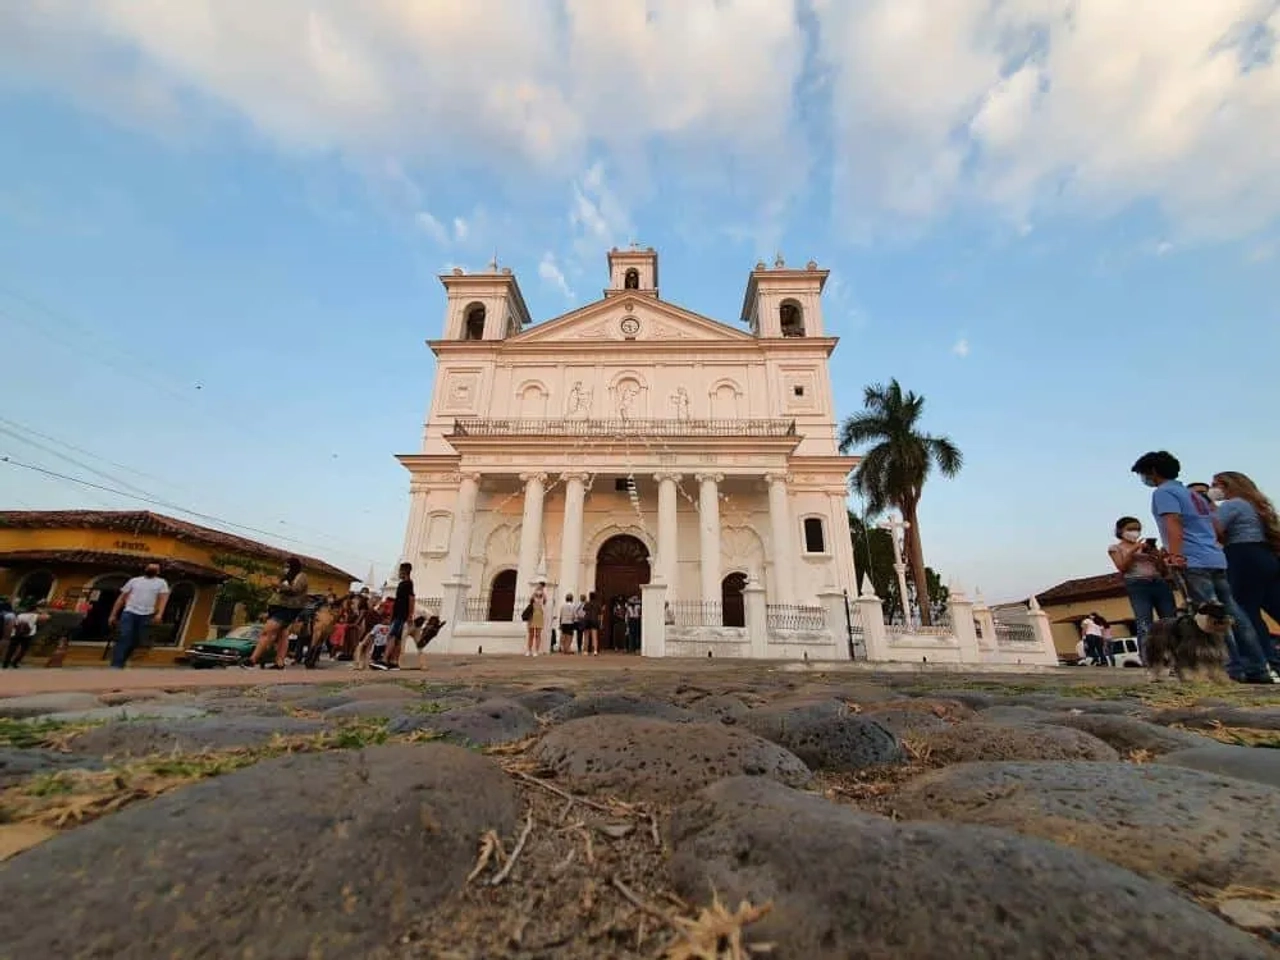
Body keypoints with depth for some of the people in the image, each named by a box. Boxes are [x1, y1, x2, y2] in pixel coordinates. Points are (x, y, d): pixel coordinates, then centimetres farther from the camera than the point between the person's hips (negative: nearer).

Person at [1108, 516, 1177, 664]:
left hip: (1160, 583, 5)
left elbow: (1163, 570, 19)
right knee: (1144, 625, -14)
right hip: (1137, 585, -5)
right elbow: (1122, 568, -4)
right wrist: (1133, 550, -10)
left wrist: (1157, 555, 1)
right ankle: (1148, 662, -17)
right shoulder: (1115, 547, 10)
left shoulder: (1148, 546, 22)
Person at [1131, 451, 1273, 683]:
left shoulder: (1163, 492, -6)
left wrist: (1176, 555, -27)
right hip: (1215, 559, 10)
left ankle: (1233, 670, -9)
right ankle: (1257, 669, 12)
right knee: (1233, 615, 9)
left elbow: (1173, 525, -20)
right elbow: (1216, 529, 26)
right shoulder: (1193, 494, 23)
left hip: (1193, 562, -10)